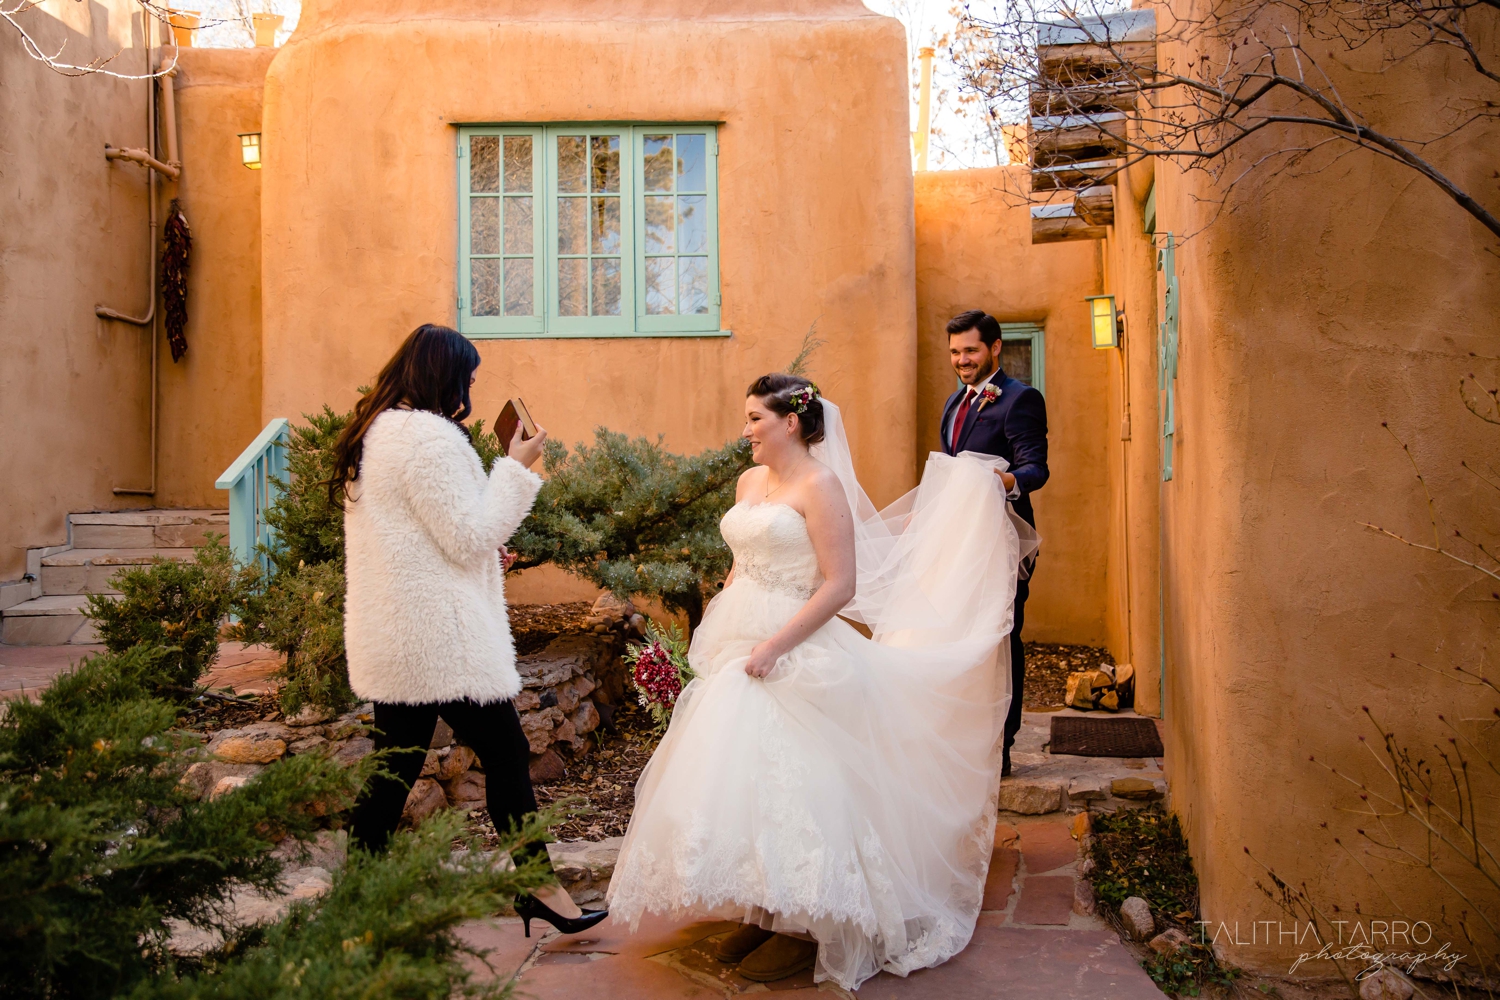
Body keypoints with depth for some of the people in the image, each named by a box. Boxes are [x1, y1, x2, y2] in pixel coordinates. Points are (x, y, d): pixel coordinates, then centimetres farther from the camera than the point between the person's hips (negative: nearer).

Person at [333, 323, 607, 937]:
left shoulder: (372, 432, 15)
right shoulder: (429, 436, -16)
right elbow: (468, 536, -15)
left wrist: (483, 548, 17)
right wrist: (517, 468, -8)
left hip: (391, 642, 10)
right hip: (440, 637, -10)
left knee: (396, 765, 15)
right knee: (506, 753, 3)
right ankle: (540, 888, 14)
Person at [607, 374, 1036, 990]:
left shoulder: (820, 486, -12)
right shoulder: (750, 482, 11)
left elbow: (841, 586, -17)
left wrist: (774, 647, -20)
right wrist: (718, 634, 14)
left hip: (792, 658, -8)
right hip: (735, 651, 8)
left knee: (786, 783, -4)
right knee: (743, 776, 10)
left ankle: (804, 928, 11)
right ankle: (764, 913, 23)